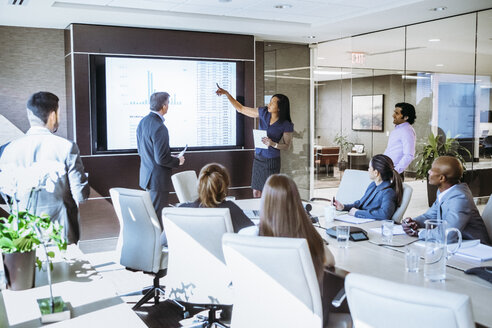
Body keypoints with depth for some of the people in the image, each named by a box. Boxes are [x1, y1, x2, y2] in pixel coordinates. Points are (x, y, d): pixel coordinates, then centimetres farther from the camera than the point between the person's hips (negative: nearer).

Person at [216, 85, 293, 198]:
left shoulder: (286, 125, -12)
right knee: (256, 193, 10)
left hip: (272, 161, -5)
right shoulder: (263, 113, -1)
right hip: (258, 158, 5)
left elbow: (287, 145, -4)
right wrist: (226, 93, -2)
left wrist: (273, 144, -23)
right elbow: (241, 108, 5)